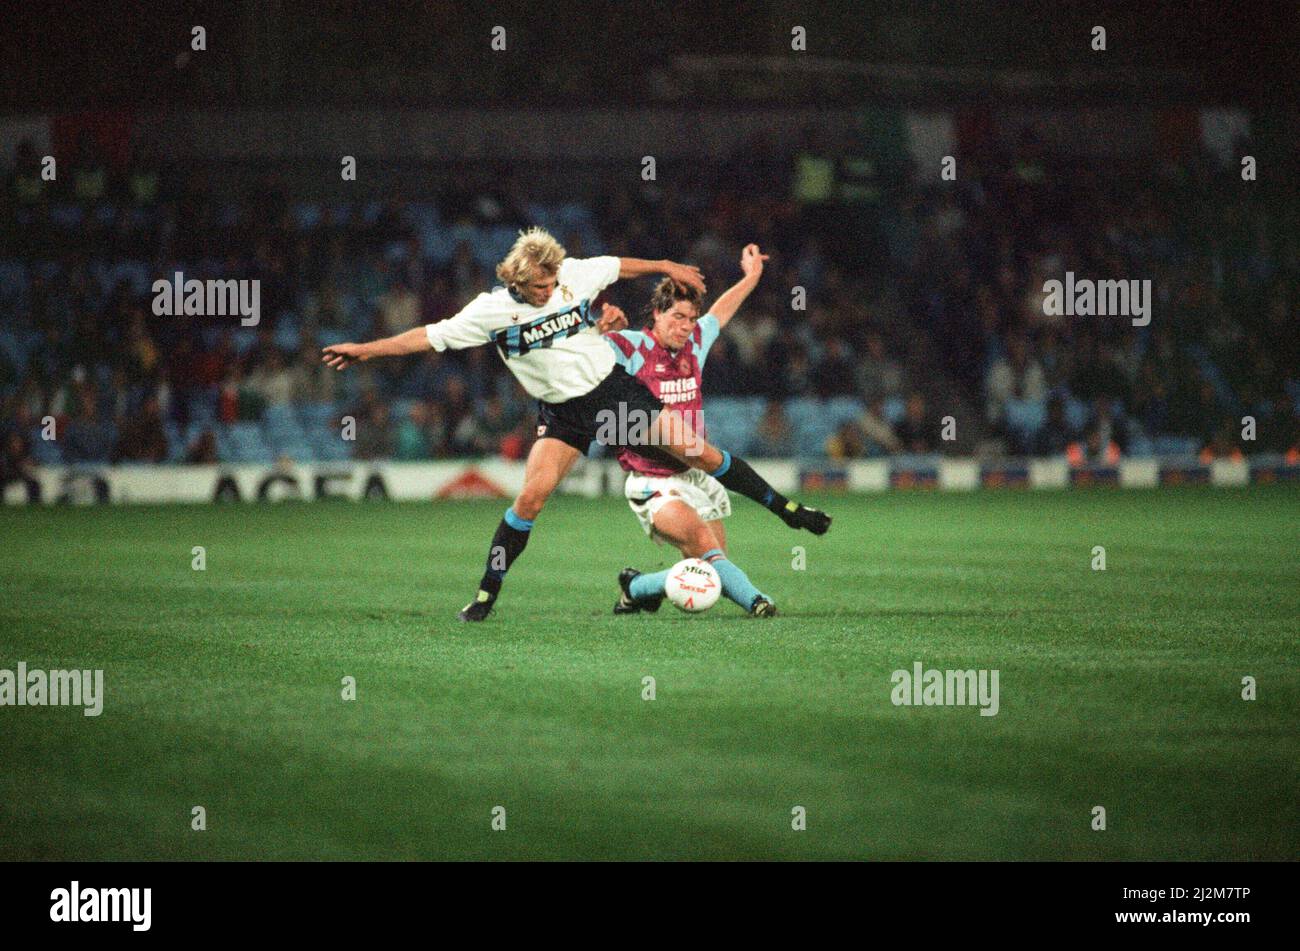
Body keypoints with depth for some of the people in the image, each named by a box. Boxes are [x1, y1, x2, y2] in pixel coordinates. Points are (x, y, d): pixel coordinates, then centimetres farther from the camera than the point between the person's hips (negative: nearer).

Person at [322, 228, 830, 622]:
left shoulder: (576, 274, -9)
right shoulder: (492, 310, -14)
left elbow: (617, 266, 12)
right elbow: (430, 336, -9)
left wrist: (666, 267, 22)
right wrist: (364, 350, -12)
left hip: (614, 388, 1)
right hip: (562, 413, -1)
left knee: (696, 450, -4)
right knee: (530, 496, -17)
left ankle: (784, 508, 12)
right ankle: (486, 594, -4)